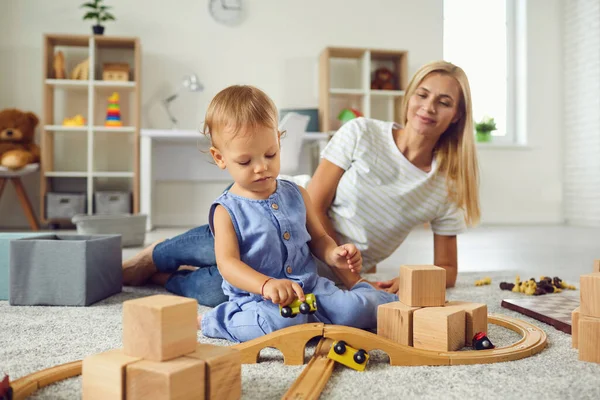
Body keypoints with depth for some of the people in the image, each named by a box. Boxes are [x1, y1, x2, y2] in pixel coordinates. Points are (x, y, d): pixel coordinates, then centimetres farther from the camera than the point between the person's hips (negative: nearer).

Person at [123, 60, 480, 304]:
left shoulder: (448, 186, -4)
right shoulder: (361, 134, -10)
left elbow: (446, 270, 3)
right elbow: (314, 205, -11)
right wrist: (351, 279, -16)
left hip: (322, 274, 0)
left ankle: (161, 276, 12)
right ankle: (151, 258, 11)